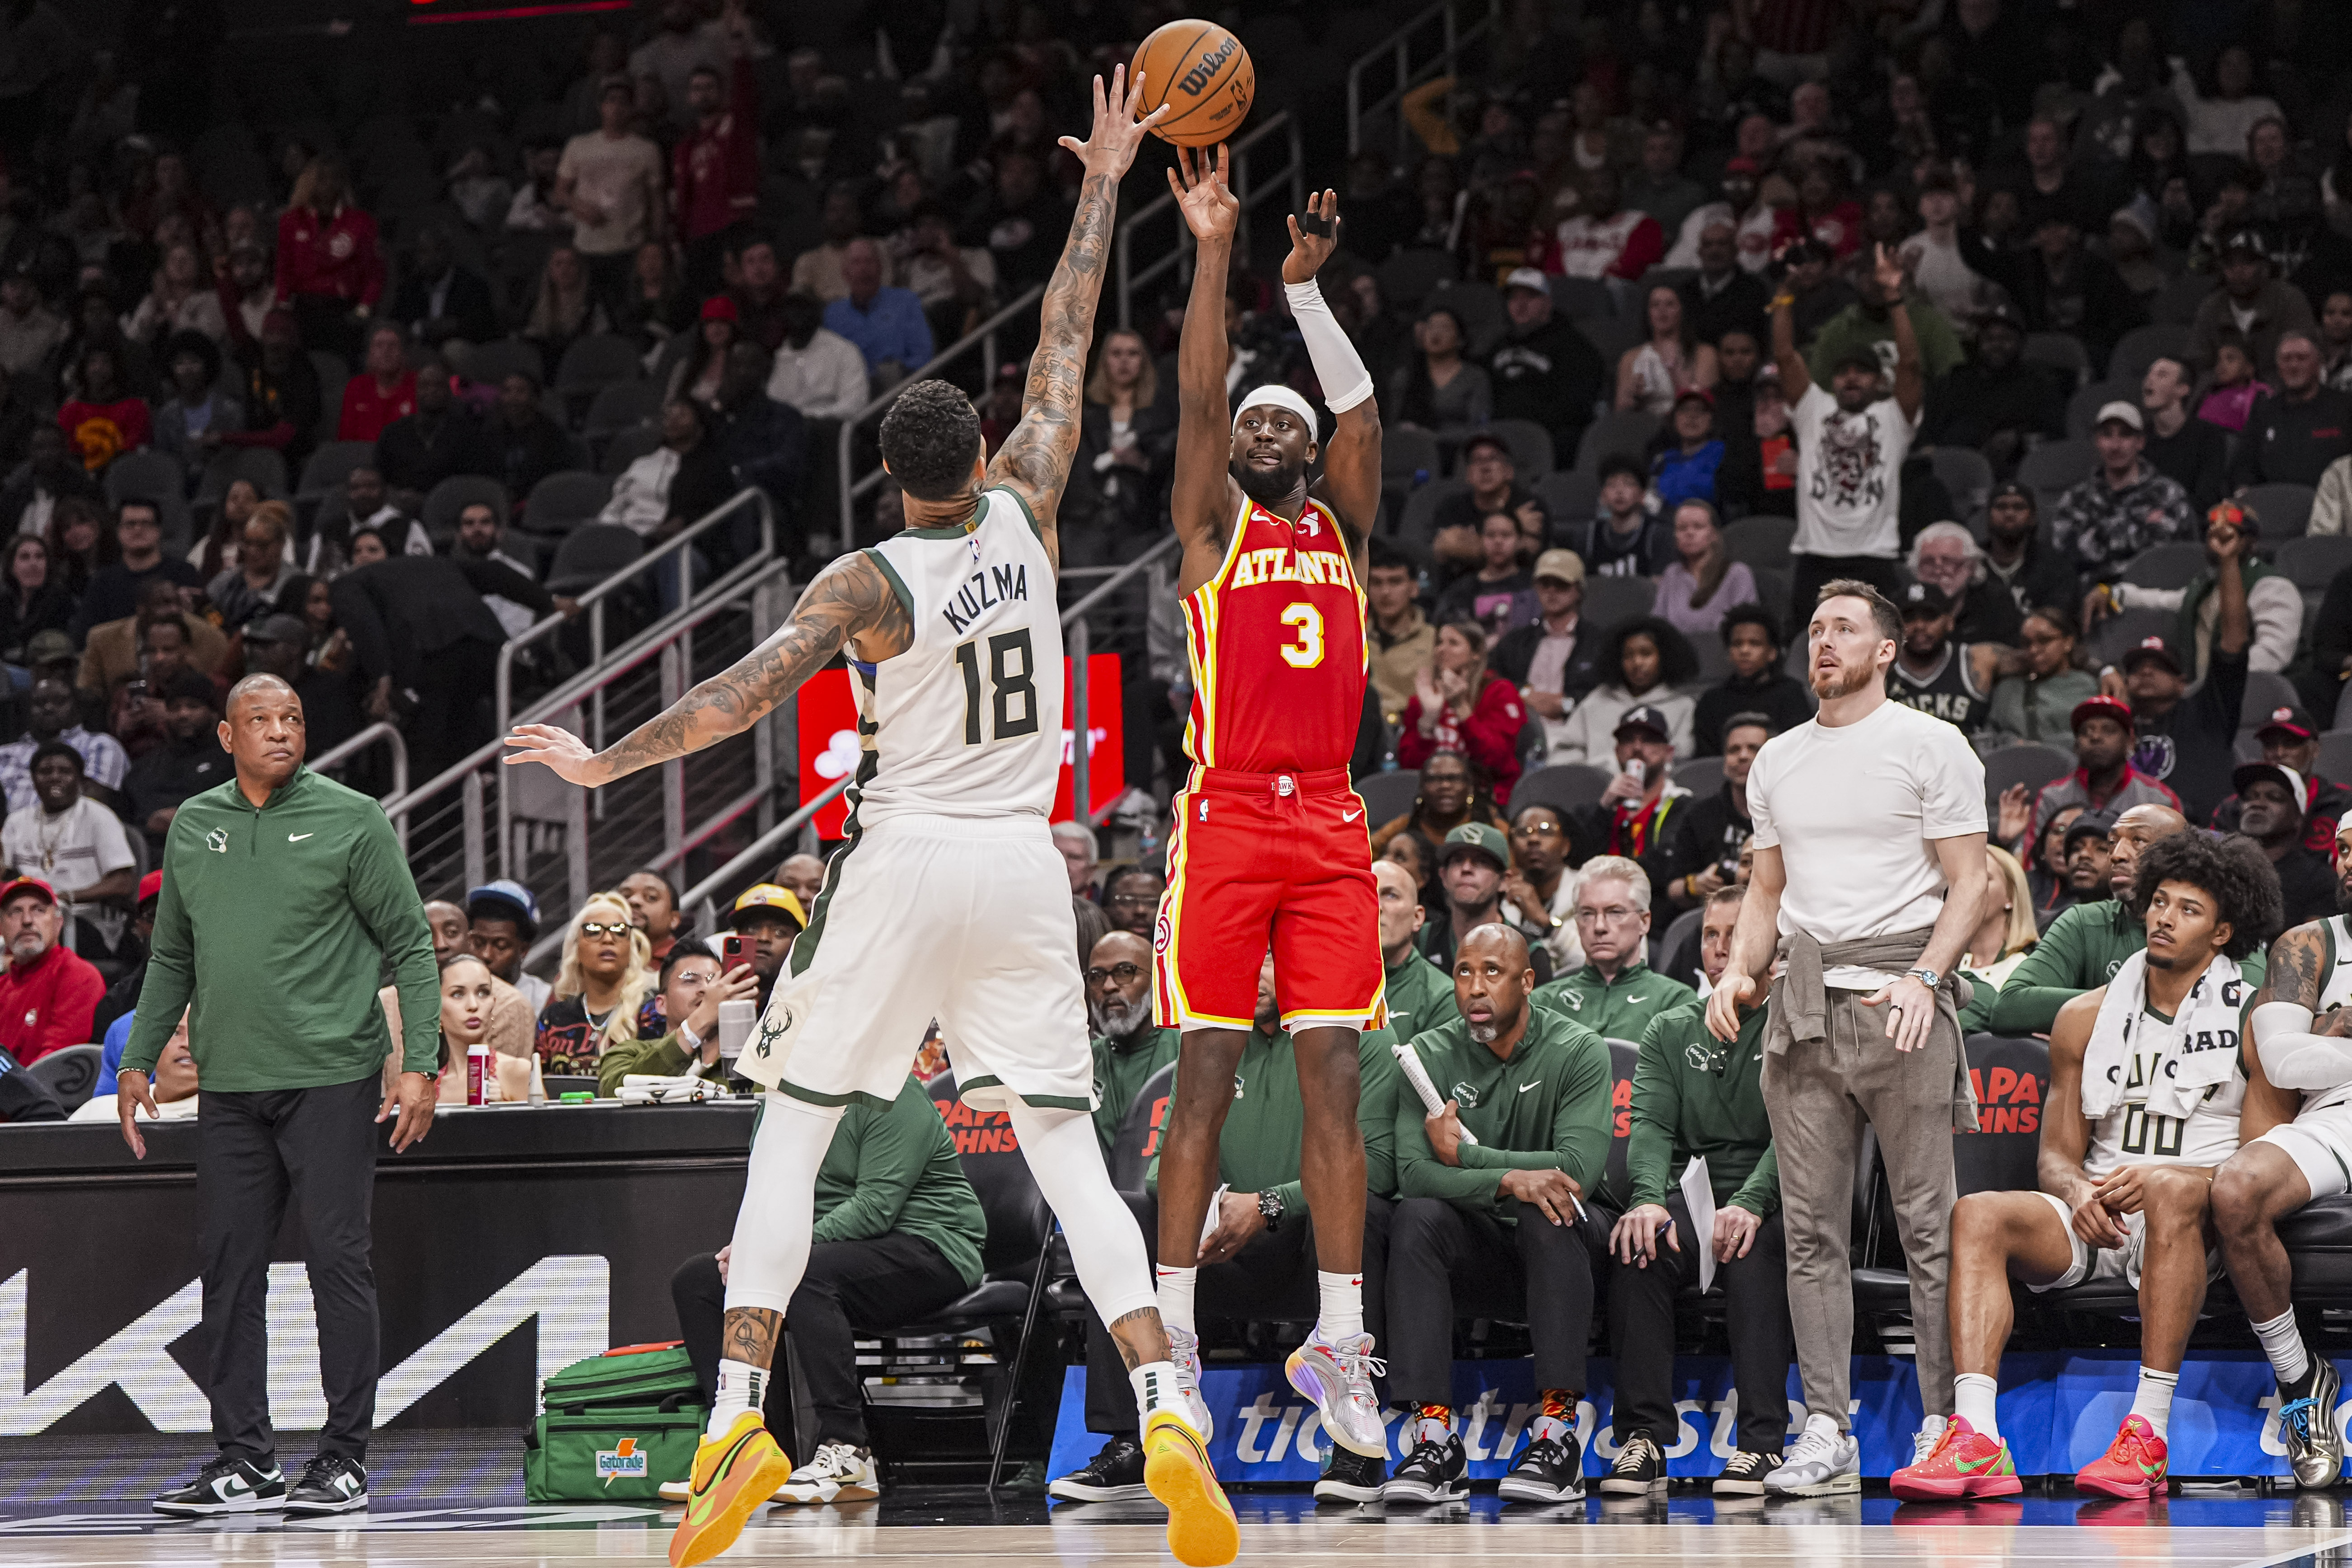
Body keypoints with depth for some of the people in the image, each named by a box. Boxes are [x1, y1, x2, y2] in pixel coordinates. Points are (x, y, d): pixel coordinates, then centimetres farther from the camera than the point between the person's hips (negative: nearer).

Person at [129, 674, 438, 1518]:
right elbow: (172, 958, 21)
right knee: (229, 1268, 4)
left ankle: (345, 1457, 2)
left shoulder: (352, 821, -2)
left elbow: (411, 947, -1)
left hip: (333, 1076, -5)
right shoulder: (193, 827, 11)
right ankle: (243, 1462, 10)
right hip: (231, 1084, 5)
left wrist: (420, 1062, -9)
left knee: (336, 1259, -4)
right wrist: (138, 1059, 14)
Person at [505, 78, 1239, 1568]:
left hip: (905, 861, -3)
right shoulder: (1026, 511, 1)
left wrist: (605, 762, -13)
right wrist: (1103, 188, 20)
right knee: (1070, 1152, 5)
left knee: (793, 1129, 8)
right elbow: (1064, 354, 12)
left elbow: (751, 689, -19)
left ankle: (743, 1411, -5)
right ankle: (1171, 1408, -13)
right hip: (1025, 863, 3)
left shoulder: (867, 581, -9)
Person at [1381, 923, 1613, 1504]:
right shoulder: (1431, 1055, -2)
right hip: (1476, 1254, 2)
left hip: (1560, 1254, -2)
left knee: (1547, 1213, -34)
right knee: (1415, 1217, -28)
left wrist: (1463, 1154, -16)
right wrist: (1509, 1179, -32)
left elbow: (1580, 1168, -21)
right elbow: (1413, 1173, -16)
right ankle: (1433, 1432, -37)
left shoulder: (1578, 1052, -7)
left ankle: (1558, 1429, -38)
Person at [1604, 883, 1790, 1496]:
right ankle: (1642, 1439, -31)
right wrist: (1649, 1197, -20)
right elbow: (1650, 1123, 3)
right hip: (1690, 1195, 3)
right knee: (1638, 1245, -31)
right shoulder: (1670, 1031, 18)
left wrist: (1751, 1203, -28)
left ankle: (1762, 1443, -38)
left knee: (1753, 1251, -37)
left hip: (1772, 1201, -3)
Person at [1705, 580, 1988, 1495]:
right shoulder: (1778, 760, 18)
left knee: (1928, 1223, -5)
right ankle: (1827, 1435, 3)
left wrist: (1925, 977, -17)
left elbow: (1968, 880, -3)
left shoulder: (1930, 746, 1)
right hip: (1802, 1002, 5)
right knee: (1811, 1226, 2)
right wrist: (1740, 971, 5)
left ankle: (1946, 1421, 0)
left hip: (1897, 992, -5)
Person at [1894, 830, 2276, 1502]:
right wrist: (2078, 1192, -11)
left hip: (2195, 1220, -4)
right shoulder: (2088, 1017, 15)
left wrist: (2154, 1177, -20)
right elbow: (2056, 1155, 15)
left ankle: (2148, 1434, -44)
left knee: (2173, 1188, -39)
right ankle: (1975, 1439, -42)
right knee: (1978, 1215, -25)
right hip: (2096, 1219, 4)